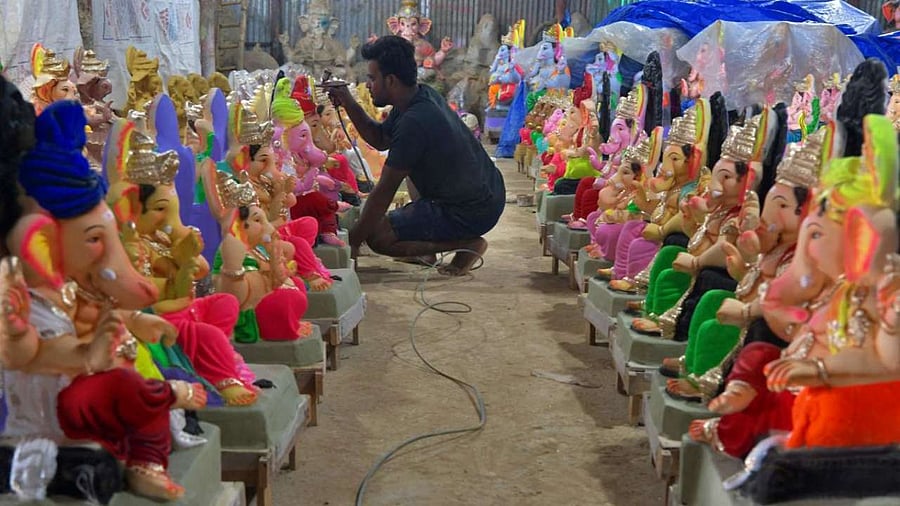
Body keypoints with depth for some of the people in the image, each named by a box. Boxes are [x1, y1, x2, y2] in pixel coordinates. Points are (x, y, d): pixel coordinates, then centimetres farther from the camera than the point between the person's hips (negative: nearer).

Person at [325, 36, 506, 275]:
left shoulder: (414, 122, -25)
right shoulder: (421, 95, 3)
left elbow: (384, 192, -20)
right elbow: (380, 139, 17)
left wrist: (354, 241, -11)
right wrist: (349, 105, 3)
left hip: (472, 213, -10)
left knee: (378, 236, -10)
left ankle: (467, 243, -4)